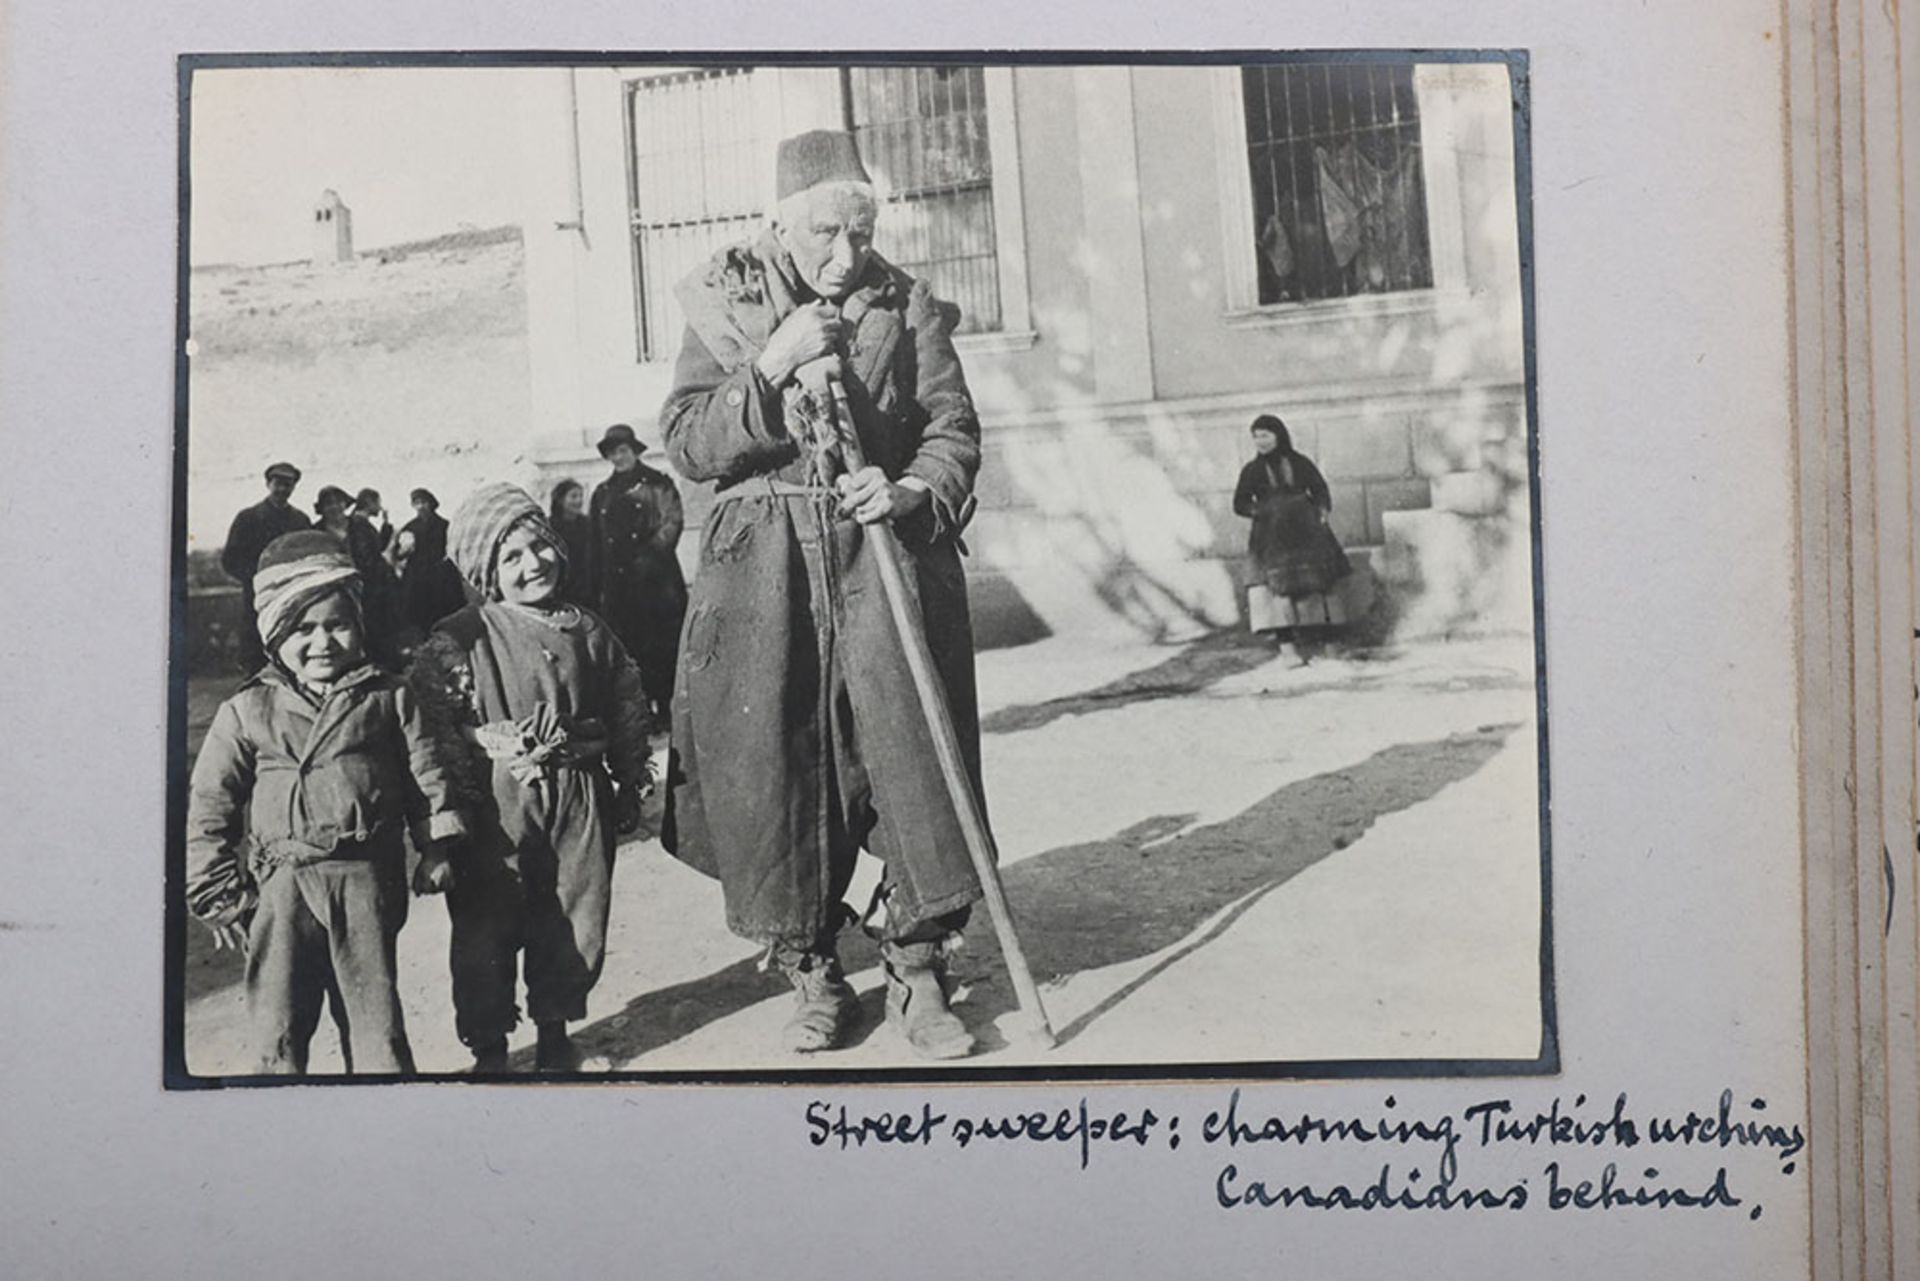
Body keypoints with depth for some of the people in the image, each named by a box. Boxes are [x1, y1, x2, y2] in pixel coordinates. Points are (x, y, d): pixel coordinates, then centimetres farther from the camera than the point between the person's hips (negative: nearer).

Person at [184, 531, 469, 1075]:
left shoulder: (388, 698, 2)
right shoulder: (247, 711, 0)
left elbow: (427, 771, 8)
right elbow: (208, 805, 3)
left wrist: (437, 846, 3)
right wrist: (217, 893, 2)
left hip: (368, 880, 0)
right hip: (283, 884, 0)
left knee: (374, 1007, 10)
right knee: (279, 1020, 7)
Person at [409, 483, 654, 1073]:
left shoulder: (588, 633, 7)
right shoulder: (460, 639, -6)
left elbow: (627, 710, 16)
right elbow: (429, 725, -9)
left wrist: (629, 786, 18)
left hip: (579, 802, 4)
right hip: (498, 804, -4)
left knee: (575, 923, 11)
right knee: (487, 927, 2)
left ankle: (555, 1030, 31)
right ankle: (489, 1045, 19)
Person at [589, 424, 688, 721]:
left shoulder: (657, 483, 4)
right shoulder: (602, 493, 17)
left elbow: (672, 522, -4)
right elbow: (596, 542, 15)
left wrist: (649, 553, -14)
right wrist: (597, 585, 8)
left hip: (656, 579, -4)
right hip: (617, 584, 4)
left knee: (664, 647, -4)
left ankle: (668, 709, 1)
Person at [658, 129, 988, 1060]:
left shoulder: (909, 307, 7)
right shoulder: (725, 305, 6)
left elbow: (955, 431, 4)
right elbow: (687, 445, -1)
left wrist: (911, 491, -17)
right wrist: (771, 369, -14)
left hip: (889, 554, 0)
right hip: (763, 566, 0)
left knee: (914, 760, -5)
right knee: (774, 769, 1)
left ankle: (916, 974, 7)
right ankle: (811, 976, 17)